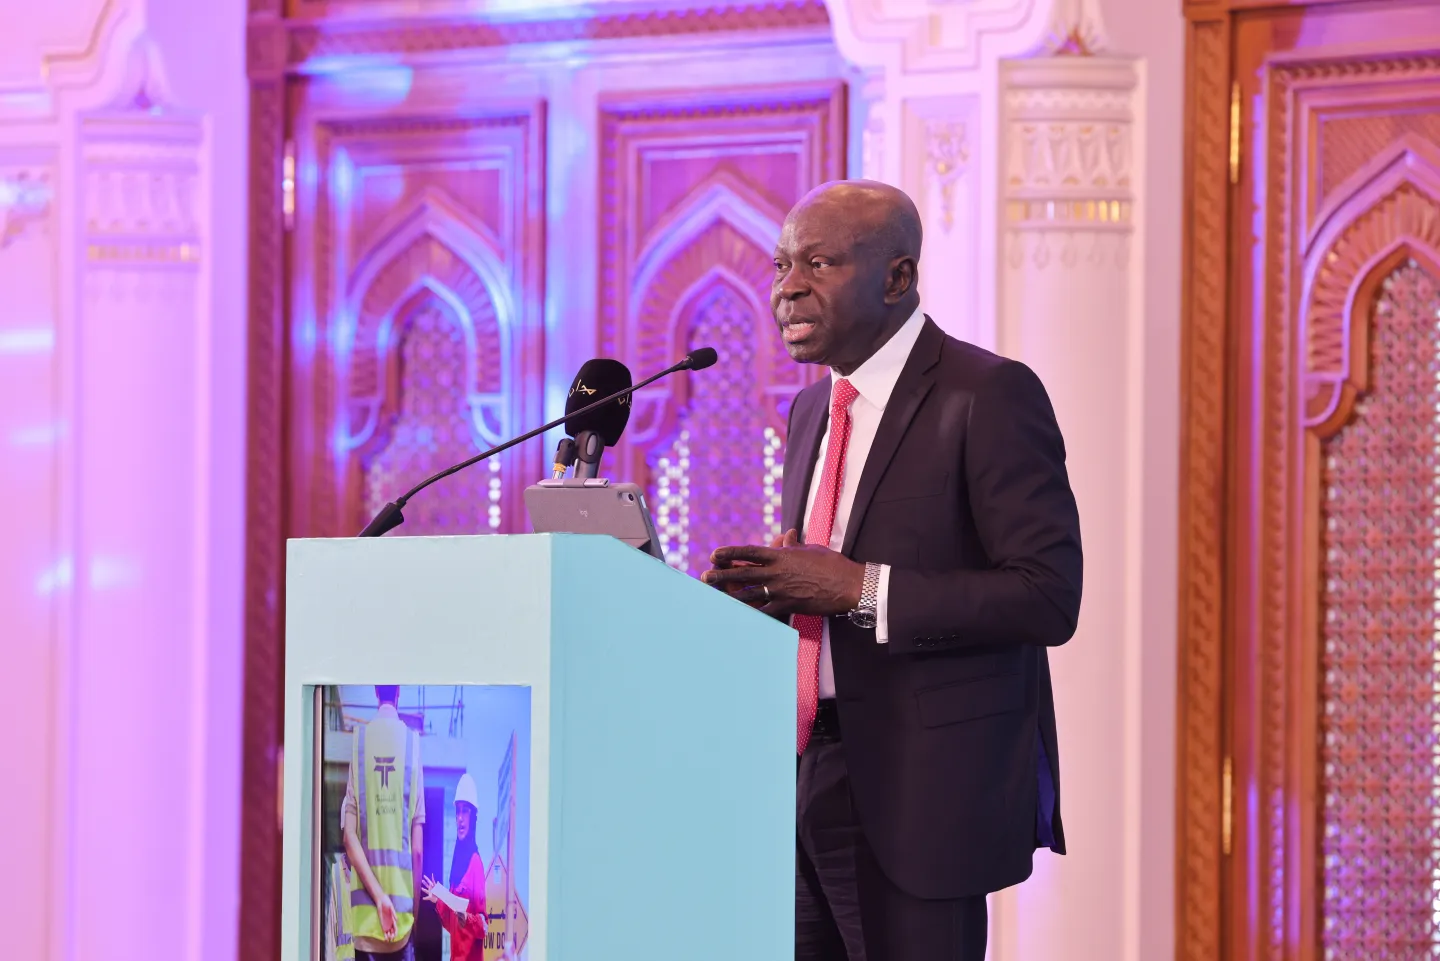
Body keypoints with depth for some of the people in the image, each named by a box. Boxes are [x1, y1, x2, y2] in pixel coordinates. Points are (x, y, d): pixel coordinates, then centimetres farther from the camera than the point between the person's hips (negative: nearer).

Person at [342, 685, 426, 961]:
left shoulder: (359, 741, 4)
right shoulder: (412, 743, 3)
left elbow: (350, 838, -5)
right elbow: (418, 848, 1)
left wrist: (377, 896, -6)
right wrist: (414, 911, 9)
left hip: (365, 915, 0)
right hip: (402, 907, 0)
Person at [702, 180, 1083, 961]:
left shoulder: (989, 396, -9)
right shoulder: (812, 411, 17)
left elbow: (1048, 598, -16)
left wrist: (859, 588, -20)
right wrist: (764, 594, 0)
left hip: (916, 797, -7)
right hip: (806, 783, 7)